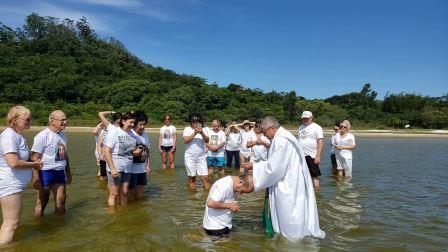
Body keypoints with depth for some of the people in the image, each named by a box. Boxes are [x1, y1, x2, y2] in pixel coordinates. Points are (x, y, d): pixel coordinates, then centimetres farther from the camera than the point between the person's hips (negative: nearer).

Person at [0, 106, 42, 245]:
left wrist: (34, 162, 7)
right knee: (12, 222, -3)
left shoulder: (18, 135, 11)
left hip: (13, 184, 10)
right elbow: (13, 163, -27)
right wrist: (34, 164, -12)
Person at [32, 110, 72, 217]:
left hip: (60, 172, 6)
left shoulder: (63, 135, 10)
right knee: (42, 202, 5)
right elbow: (35, 159, -13)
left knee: (60, 202, 11)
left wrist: (68, 172, 21)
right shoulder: (42, 136, -12)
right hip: (46, 172, -6)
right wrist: (36, 178, -17)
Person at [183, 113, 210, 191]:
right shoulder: (187, 129, 0)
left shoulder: (203, 130, 6)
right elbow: (186, 140, -13)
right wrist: (195, 133, -21)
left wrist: (202, 133, -24)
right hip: (190, 157, -2)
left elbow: (207, 141, -7)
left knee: (206, 177, -3)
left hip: (201, 157, 2)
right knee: (192, 177, 6)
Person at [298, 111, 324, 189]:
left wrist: (318, 156, -19)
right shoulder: (301, 127, 14)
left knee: (315, 175, 2)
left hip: (312, 156, -6)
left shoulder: (316, 127, -5)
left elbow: (320, 142, -12)